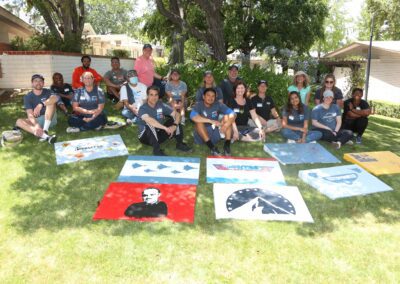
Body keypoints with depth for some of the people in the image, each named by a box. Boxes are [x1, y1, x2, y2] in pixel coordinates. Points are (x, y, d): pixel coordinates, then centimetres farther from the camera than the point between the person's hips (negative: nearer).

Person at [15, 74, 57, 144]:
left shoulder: (47, 92, -3)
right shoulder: (28, 97, -4)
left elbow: (56, 98, -28)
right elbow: (30, 114, -18)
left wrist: (41, 104, -41)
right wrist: (36, 125, -39)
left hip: (50, 119, -2)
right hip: (36, 121, 2)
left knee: (51, 102, -23)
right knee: (19, 121, -25)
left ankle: (45, 130, -37)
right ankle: (46, 136, -49)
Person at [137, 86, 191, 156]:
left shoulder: (161, 105, -4)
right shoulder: (143, 108, -19)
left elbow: (177, 114, -7)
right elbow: (148, 120, -40)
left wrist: (174, 126, -27)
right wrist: (165, 128, -42)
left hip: (159, 134, 5)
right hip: (146, 137, -5)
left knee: (174, 119, -8)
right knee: (150, 124, -35)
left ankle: (179, 144, -6)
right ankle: (156, 150, -28)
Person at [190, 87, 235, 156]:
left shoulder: (218, 104, -4)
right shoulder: (199, 105, -11)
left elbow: (232, 114, -14)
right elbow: (193, 117, -32)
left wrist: (227, 125, -34)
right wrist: (211, 121, -33)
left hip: (215, 134, 3)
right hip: (202, 136, -2)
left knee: (227, 117, -13)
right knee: (198, 121, -29)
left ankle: (227, 145, -24)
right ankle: (212, 147, -35)